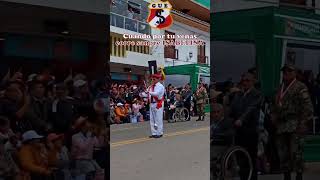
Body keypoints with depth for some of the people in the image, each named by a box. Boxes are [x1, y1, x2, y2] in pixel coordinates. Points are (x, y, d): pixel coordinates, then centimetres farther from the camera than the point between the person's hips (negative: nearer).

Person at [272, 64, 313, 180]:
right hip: (281, 126, 7)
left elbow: (308, 107, -7)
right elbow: (275, 108, 28)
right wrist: (274, 120, 15)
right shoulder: (280, 89, 21)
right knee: (283, 153, 8)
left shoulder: (300, 88, 0)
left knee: (296, 152, -10)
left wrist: (303, 123, -14)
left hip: (295, 125, -7)